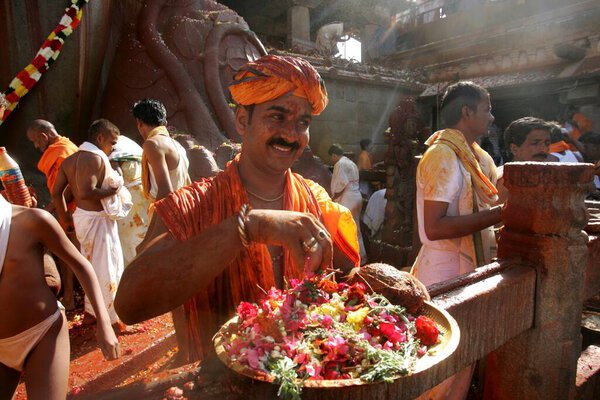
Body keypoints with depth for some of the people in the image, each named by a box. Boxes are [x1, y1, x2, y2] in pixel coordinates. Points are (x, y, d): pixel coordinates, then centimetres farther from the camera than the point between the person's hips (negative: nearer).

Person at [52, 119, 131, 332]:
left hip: (81, 217, 10)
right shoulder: (95, 158, -18)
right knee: (107, 268, 0)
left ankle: (90, 311, 36)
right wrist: (111, 190, -16)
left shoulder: (70, 159, 10)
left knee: (91, 266, 22)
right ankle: (112, 320, 11)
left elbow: (56, 192, 12)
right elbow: (86, 192, -30)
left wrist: (64, 216, 19)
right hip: (97, 219, -10)